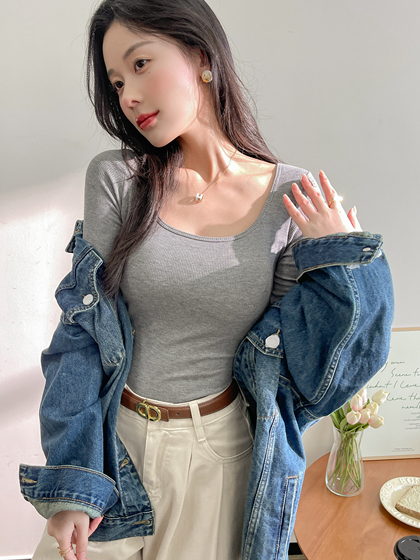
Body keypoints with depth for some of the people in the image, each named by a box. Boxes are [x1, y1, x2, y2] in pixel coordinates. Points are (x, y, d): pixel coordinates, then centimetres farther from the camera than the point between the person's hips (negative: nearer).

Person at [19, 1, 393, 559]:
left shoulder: (294, 199, -10)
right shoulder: (115, 179, -10)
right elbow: (81, 329, -9)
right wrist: (72, 484, -10)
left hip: (221, 444, 0)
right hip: (112, 434, 1)